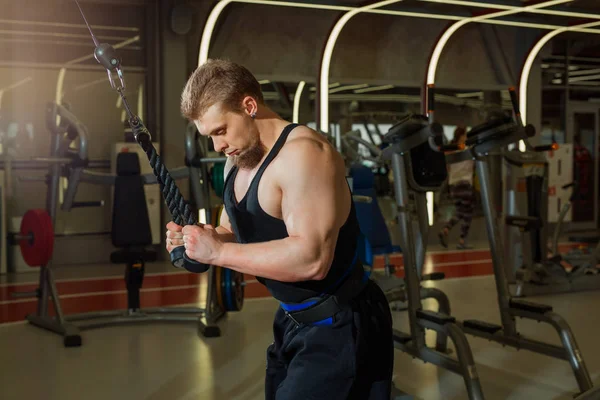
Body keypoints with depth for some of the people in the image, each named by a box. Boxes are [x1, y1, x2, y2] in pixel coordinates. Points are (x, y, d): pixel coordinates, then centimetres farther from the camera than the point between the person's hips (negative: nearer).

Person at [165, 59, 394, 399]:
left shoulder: (302, 153, -24)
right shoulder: (239, 163, 7)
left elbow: (312, 259, -33)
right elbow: (234, 234, 17)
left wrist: (219, 252, -30)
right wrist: (197, 239, -5)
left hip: (339, 329, -9)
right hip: (293, 321, 10)